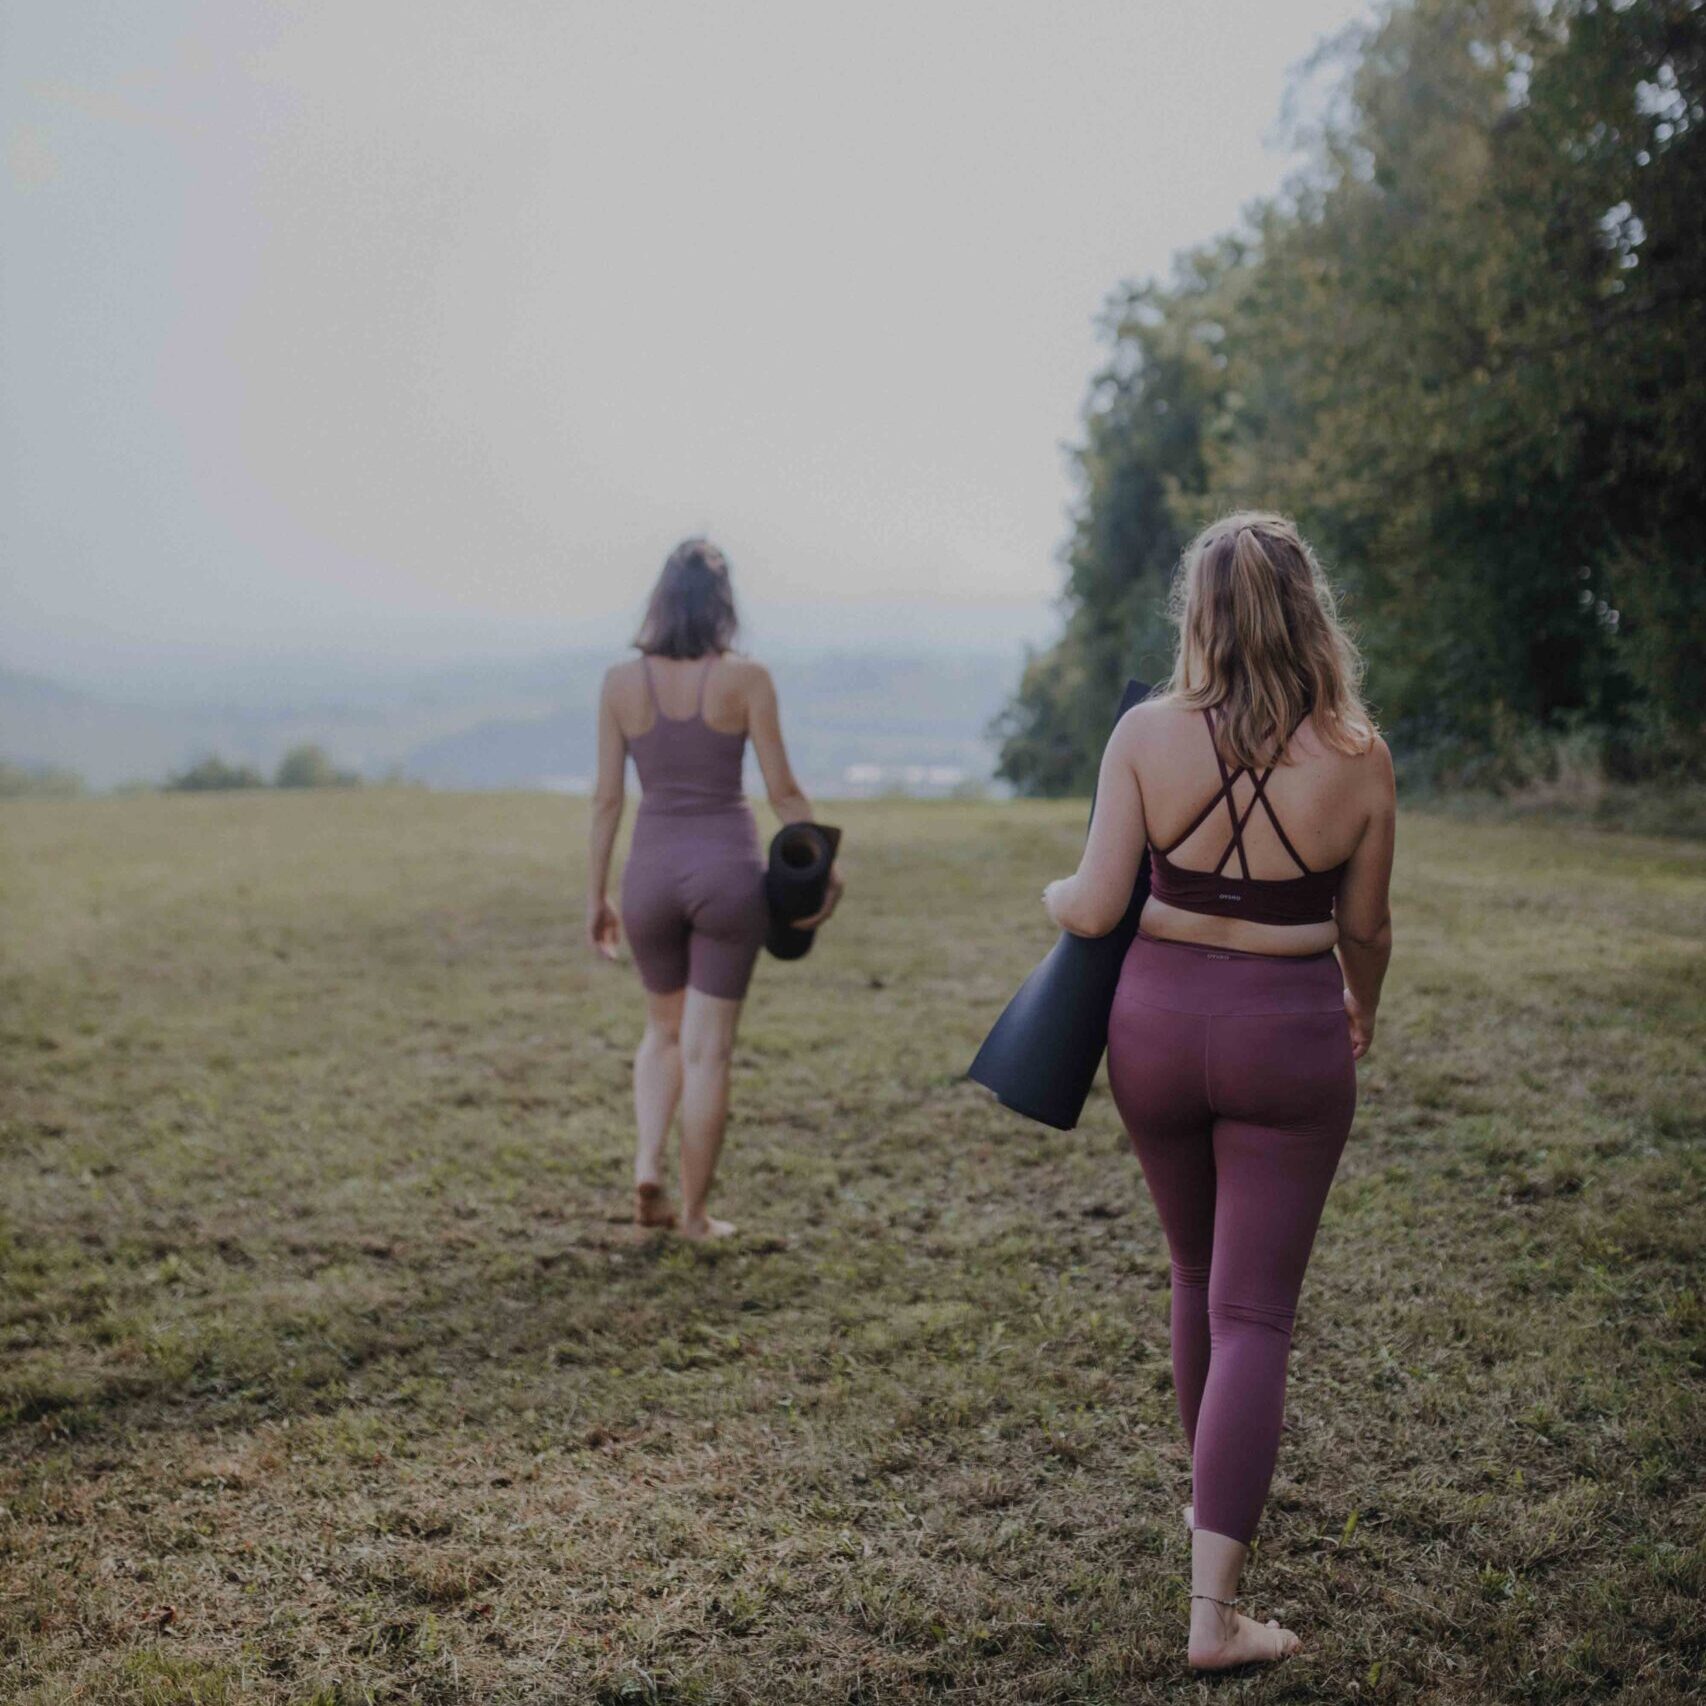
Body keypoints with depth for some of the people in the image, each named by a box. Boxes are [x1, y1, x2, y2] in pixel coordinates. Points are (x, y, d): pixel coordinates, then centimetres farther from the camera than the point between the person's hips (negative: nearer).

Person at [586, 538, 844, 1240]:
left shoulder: (621, 682, -1)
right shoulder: (746, 678, -7)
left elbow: (607, 797, 1)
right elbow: (782, 789, -5)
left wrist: (596, 894, 8)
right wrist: (826, 865, 7)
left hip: (651, 868, 2)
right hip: (727, 867, -2)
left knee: (664, 1029, 24)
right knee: (707, 1048, 6)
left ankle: (647, 1164, 6)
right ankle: (696, 1212, 12)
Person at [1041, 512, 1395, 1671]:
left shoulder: (1146, 734, -11)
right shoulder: (1357, 759, -9)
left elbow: (1095, 910, -11)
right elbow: (1365, 932, 2)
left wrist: (1056, 893, 13)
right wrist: (1363, 1011, 23)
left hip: (1158, 1023, 2)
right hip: (1289, 1039, -2)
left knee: (1200, 1276, 23)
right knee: (1253, 1315, 4)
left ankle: (1218, 1502, 43)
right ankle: (1214, 1607, 2)